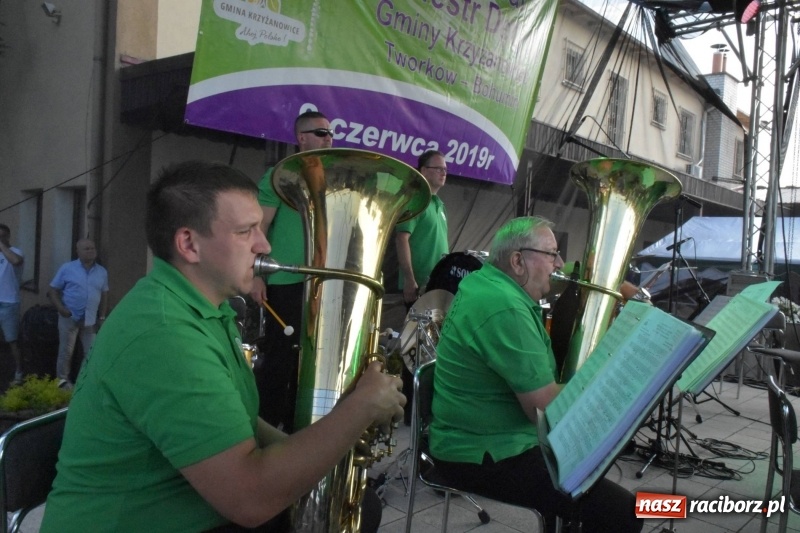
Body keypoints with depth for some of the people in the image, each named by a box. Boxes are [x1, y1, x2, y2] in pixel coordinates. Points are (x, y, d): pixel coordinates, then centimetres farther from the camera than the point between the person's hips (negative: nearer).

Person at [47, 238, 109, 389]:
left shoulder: (102, 272, 6)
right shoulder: (67, 268, -3)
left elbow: (104, 295, 11)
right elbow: (52, 291, -2)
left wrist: (102, 317, 7)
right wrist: (61, 309, -15)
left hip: (91, 320, 3)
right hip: (70, 318, -3)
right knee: (66, 351, 6)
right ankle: (63, 380, 19)